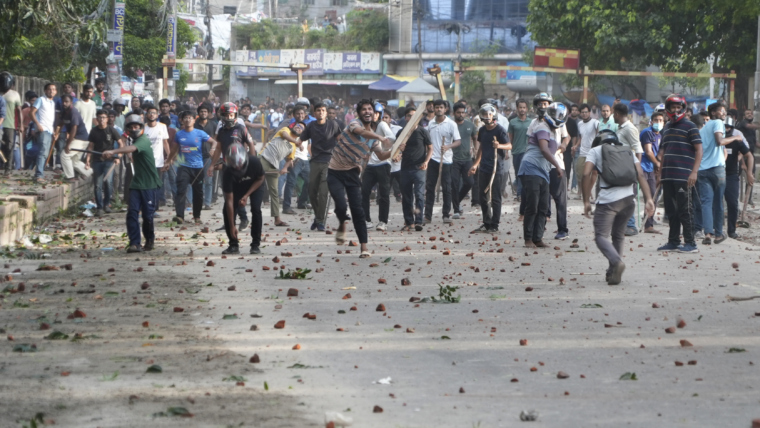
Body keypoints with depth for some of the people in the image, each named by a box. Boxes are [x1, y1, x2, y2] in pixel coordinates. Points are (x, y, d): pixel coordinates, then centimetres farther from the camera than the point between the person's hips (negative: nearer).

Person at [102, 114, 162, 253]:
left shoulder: (144, 141, -16)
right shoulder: (135, 141, 13)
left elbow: (131, 148, -35)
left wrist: (113, 152, -49)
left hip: (150, 185, -7)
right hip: (136, 183, 7)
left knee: (147, 215, 0)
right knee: (132, 212, -9)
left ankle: (150, 240, 24)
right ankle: (134, 243, -11)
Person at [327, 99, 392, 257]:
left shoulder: (373, 137, 10)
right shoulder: (354, 124, -8)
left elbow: (381, 155, 3)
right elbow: (361, 131, -31)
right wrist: (380, 137, -47)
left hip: (353, 173, 4)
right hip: (335, 172, -4)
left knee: (357, 210, -5)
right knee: (341, 206, -18)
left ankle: (364, 247, -5)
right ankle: (342, 227, 16)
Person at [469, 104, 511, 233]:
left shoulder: (500, 130, -8)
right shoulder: (482, 130, 12)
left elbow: (509, 145, -14)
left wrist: (499, 145, -34)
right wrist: (475, 164, 24)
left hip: (496, 168, -7)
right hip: (484, 168, 7)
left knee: (495, 198, -3)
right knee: (482, 197, 10)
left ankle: (494, 226, 1)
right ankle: (487, 223, 20)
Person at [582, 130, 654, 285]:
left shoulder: (595, 151, 13)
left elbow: (586, 174, -3)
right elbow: (641, 174, 9)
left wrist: (586, 201, 0)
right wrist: (648, 199, 2)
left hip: (607, 200, -4)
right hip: (629, 199, 4)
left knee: (601, 236, -1)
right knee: (618, 235, 22)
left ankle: (616, 261, -28)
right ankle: (614, 272, 19)